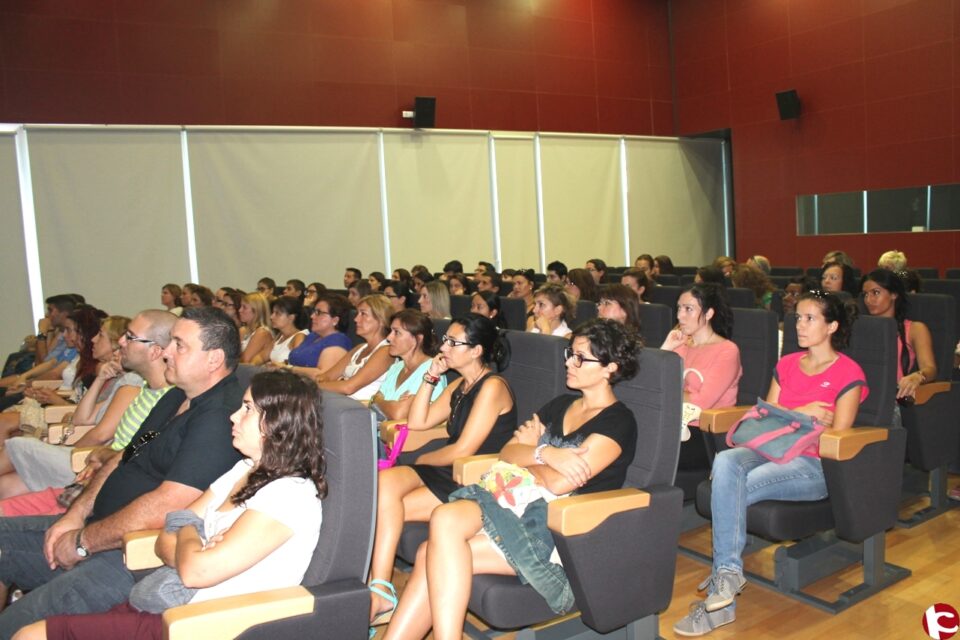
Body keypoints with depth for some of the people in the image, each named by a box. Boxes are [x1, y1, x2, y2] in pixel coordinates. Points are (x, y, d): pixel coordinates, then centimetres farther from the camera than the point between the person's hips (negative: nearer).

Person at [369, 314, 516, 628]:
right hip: (447, 472, 8)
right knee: (384, 482, -22)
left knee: (381, 507, -19)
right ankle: (379, 589, -25)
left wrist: (422, 460, 0)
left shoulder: (493, 387, -12)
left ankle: (379, 590, -8)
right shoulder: (459, 385, 16)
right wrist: (430, 377, 8)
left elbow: (463, 450, -16)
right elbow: (417, 422, 16)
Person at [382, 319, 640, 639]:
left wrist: (527, 453, 5)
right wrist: (544, 453, -9)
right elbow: (506, 453, 12)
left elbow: (559, 483, -14)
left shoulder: (618, 421, -4)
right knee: (433, 554, -22)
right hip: (524, 504, 7)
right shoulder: (560, 405, 20)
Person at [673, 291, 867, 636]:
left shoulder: (848, 373, -1)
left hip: (815, 465, -5)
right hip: (773, 450, 5)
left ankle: (723, 579, -17)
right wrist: (803, 413, -6)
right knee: (725, 462, -30)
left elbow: (837, 436, -7)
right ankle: (728, 574, -29)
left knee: (731, 489, -29)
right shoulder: (786, 365, 16)